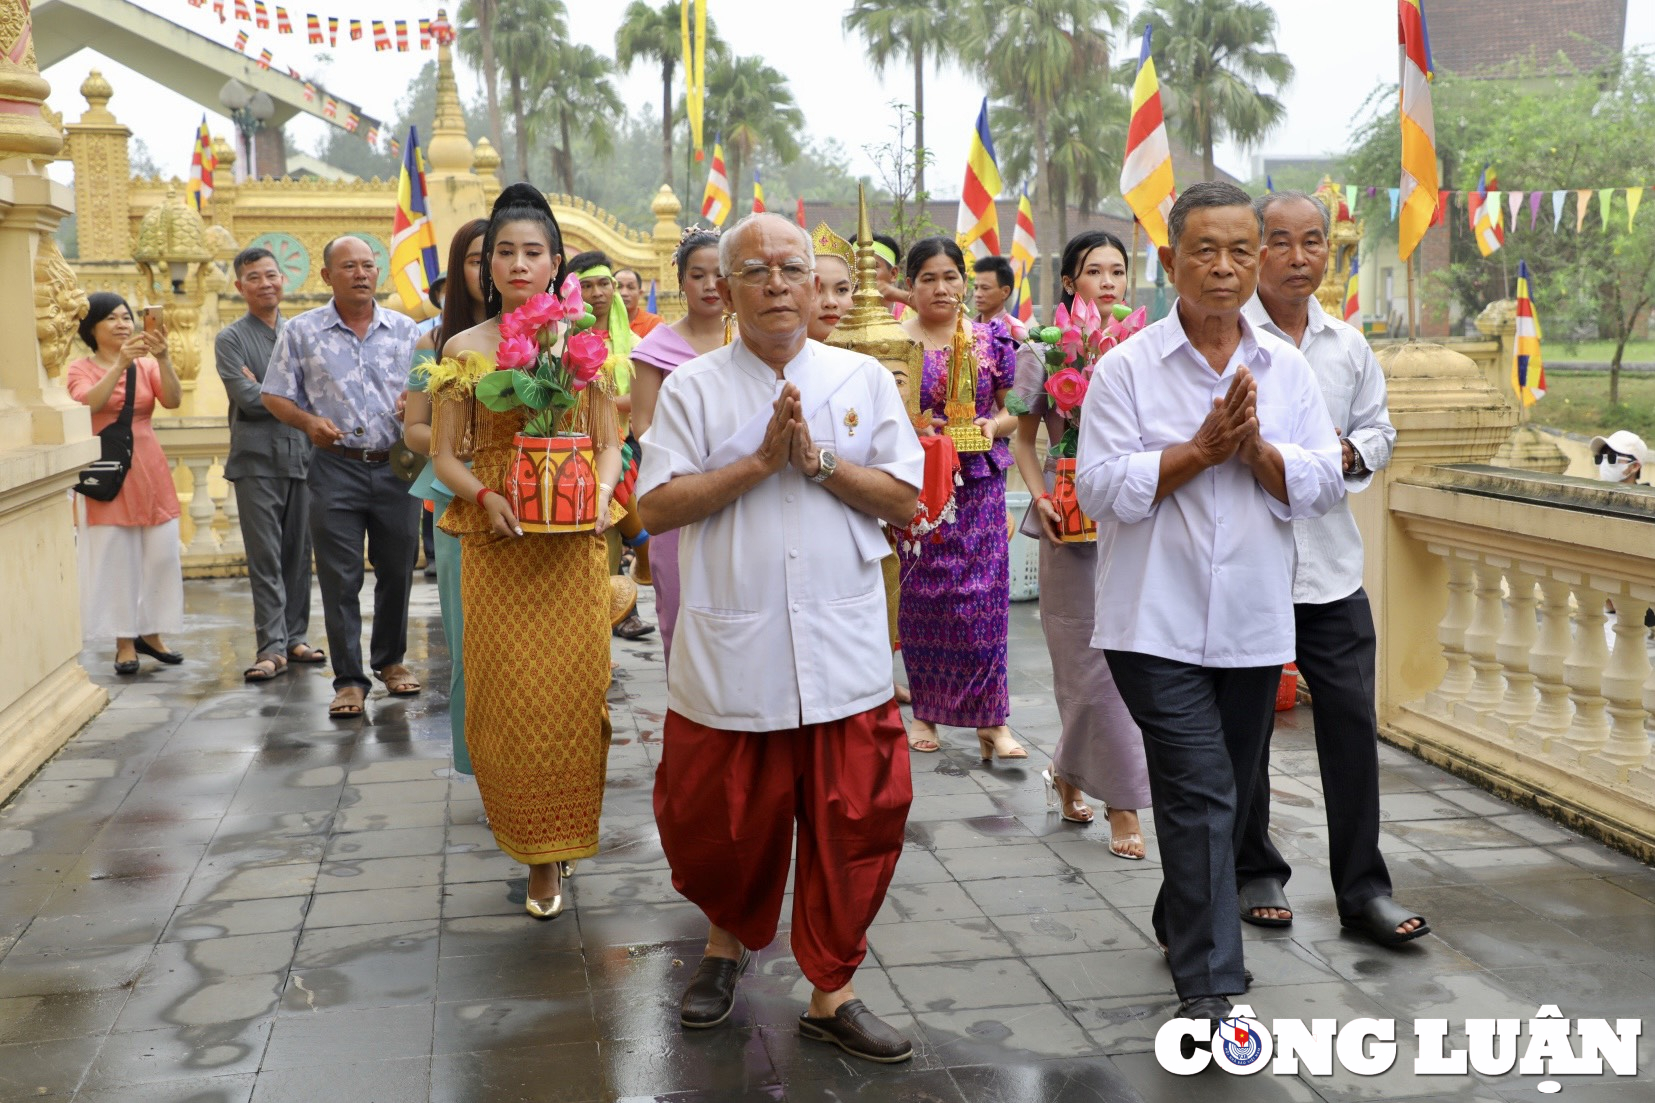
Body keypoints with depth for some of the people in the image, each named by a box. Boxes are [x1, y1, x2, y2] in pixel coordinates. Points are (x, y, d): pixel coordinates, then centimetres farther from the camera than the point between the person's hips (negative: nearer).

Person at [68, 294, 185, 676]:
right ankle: (125, 643, 6)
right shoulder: (81, 369, 1)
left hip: (150, 471, 3)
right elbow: (88, 402, -19)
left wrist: (162, 359, -24)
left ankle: (150, 633, 18)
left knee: (162, 554, 3)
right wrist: (120, 364, -29)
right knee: (114, 557, -2)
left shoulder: (147, 366, 7)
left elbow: (173, 400, -10)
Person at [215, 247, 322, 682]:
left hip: (301, 455, 4)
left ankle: (294, 637, 17)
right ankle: (271, 646, -2)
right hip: (257, 462, -4)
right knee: (265, 557, -4)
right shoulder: (230, 339, 2)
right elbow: (247, 398, -10)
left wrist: (266, 392, -6)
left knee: (299, 553, 8)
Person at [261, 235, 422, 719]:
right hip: (336, 467, -2)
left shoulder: (405, 330, 8)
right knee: (339, 578, -1)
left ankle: (391, 660, 30)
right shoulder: (301, 331, 3)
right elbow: (274, 395, 4)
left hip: (395, 466, 2)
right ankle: (349, 679, 7)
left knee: (397, 570, 11)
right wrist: (308, 422, -14)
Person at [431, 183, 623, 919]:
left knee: (571, 691, 0)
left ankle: (557, 841, 18)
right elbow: (446, 454, 5)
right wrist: (483, 495, -15)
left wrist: (601, 491, -13)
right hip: (495, 548, 0)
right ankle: (540, 854, 16)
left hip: (572, 548, 0)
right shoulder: (464, 349, 5)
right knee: (507, 696, 0)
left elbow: (609, 444, 7)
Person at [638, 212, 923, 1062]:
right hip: (729, 658, -1)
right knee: (721, 823, 9)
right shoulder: (692, 388, 3)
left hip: (843, 655, 1)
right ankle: (728, 940, 39)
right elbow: (657, 507, -7)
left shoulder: (865, 380, 7)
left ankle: (830, 993, 19)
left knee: (853, 824, 2)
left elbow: (905, 500, 2)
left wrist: (817, 460, -11)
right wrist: (762, 460, -13)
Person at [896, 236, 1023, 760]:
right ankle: (924, 710, 17)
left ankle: (991, 720, 2)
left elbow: (1011, 409, 14)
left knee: (983, 598, -3)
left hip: (979, 485, 1)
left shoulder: (991, 340, 7)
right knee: (920, 599, 4)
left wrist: (995, 425, -7)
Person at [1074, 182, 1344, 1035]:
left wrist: (1254, 449, -15)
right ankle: (1209, 987, -6)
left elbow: (1323, 484, 2)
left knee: (1228, 794, 17)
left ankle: (1181, 924, 40)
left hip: (1254, 623, 5)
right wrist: (1200, 451, -16)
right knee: (1200, 796, -11)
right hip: (1159, 624, -5)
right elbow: (1102, 488, -11)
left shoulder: (1286, 368, 8)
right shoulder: (1127, 368, -4)